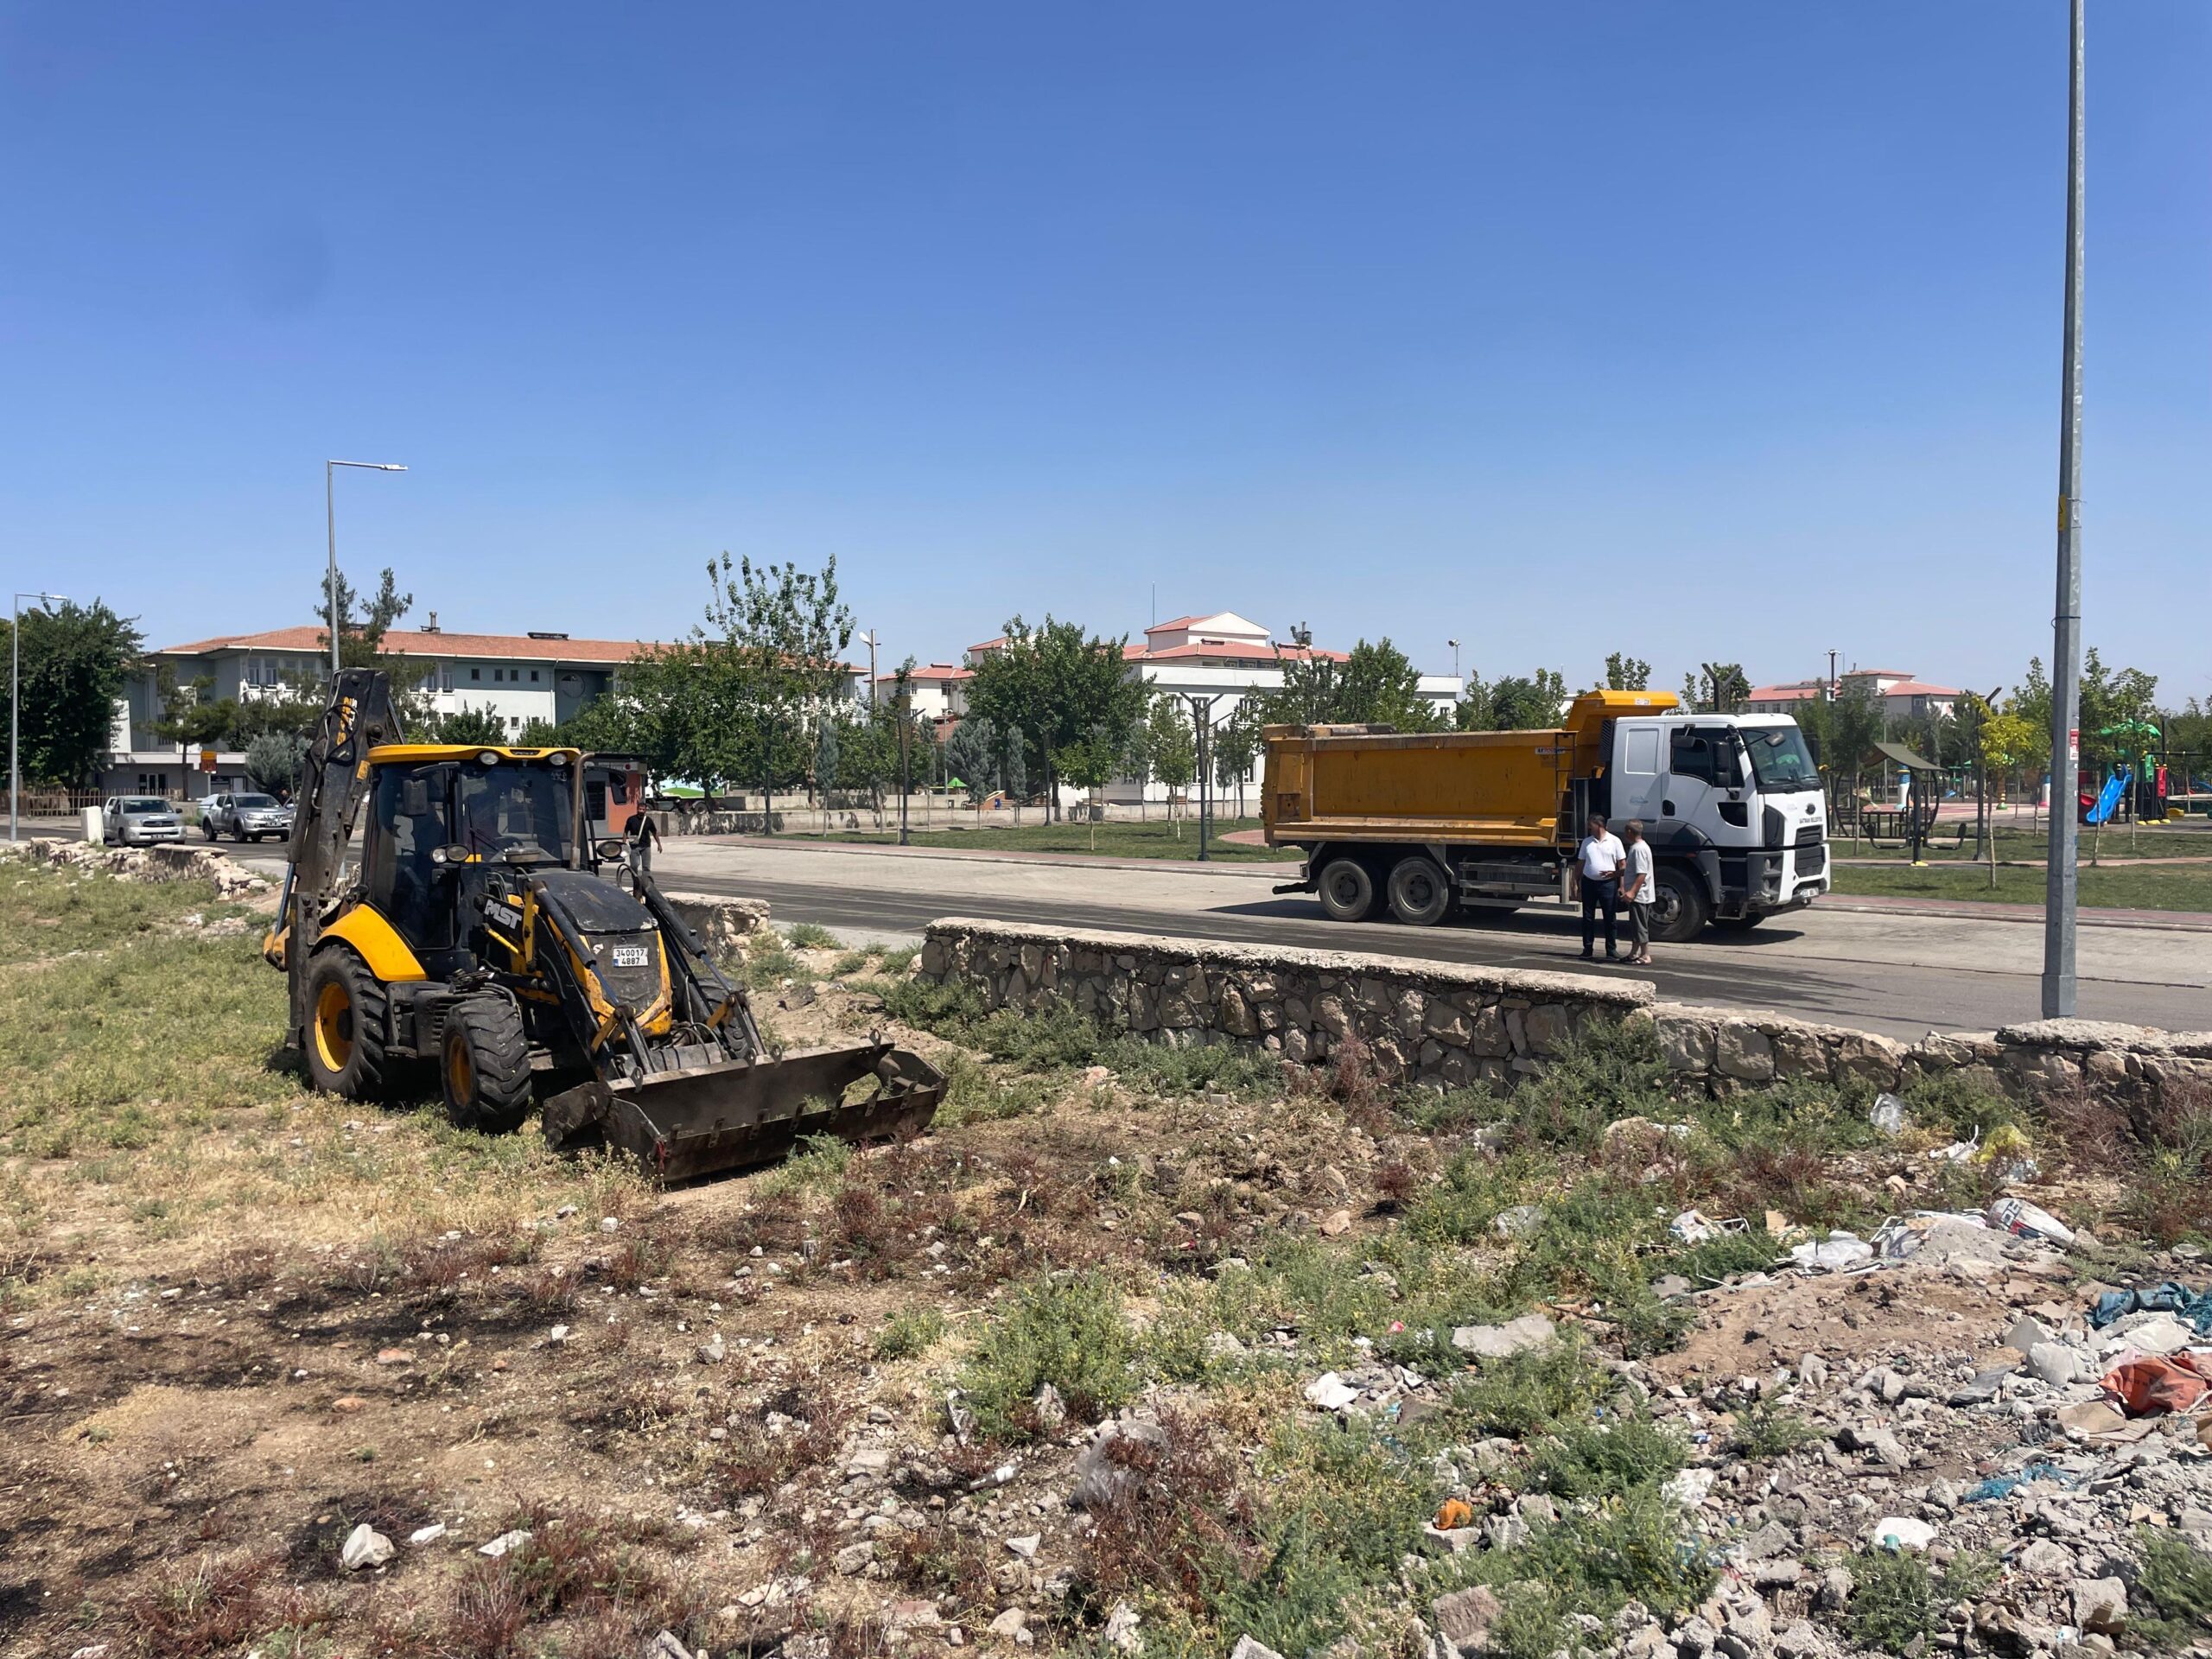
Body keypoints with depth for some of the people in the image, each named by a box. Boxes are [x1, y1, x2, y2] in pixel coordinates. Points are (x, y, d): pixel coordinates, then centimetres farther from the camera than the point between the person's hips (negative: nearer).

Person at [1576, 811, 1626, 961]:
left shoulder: (1614, 841, -2)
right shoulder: (1587, 842, 8)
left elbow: (1622, 864, -1)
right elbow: (1580, 863, 12)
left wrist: (1622, 885, -6)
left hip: (1608, 883, -3)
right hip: (1589, 882, 3)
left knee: (1610, 919, 1)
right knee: (1588, 918, 6)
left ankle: (1612, 951, 6)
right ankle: (1587, 950, 13)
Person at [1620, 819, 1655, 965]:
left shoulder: (1639, 849, -18)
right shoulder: (1637, 847, 14)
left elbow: (1642, 874, -24)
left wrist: (1632, 892, -28)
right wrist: (1625, 888, 30)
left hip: (1639, 896, -10)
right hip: (1637, 895, 10)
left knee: (1640, 926, -4)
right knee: (1635, 926, 16)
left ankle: (1645, 955, 0)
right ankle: (1633, 954, 23)